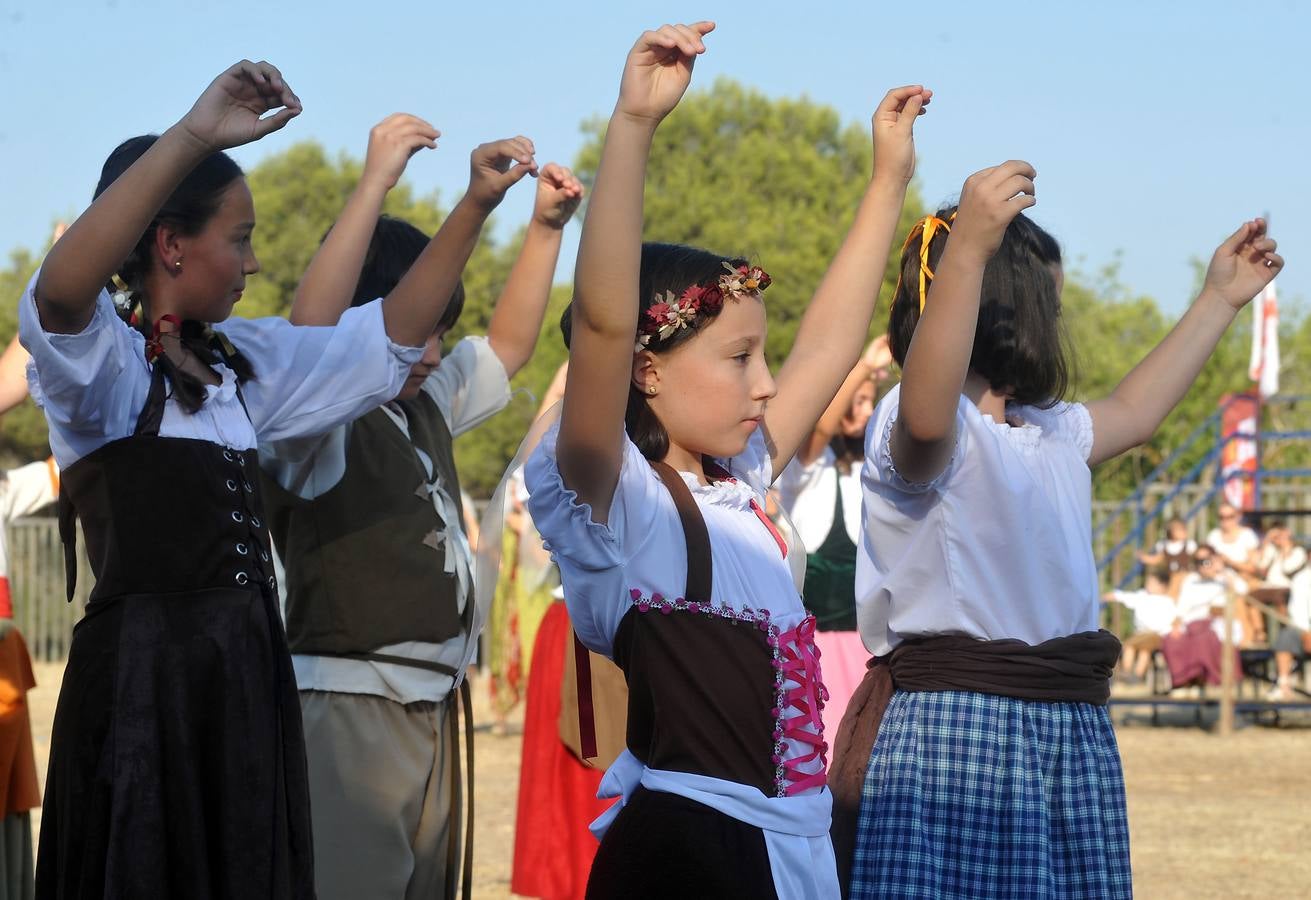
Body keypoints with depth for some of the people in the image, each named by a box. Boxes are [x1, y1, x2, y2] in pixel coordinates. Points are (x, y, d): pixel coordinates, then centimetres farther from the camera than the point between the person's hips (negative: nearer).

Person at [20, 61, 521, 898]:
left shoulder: (238, 362, 17)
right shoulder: (103, 364, -9)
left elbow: (389, 340, 24)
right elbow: (59, 290, -32)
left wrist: (475, 207, 16)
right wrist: (195, 136, -37)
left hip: (247, 674, 8)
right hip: (145, 676, -8)